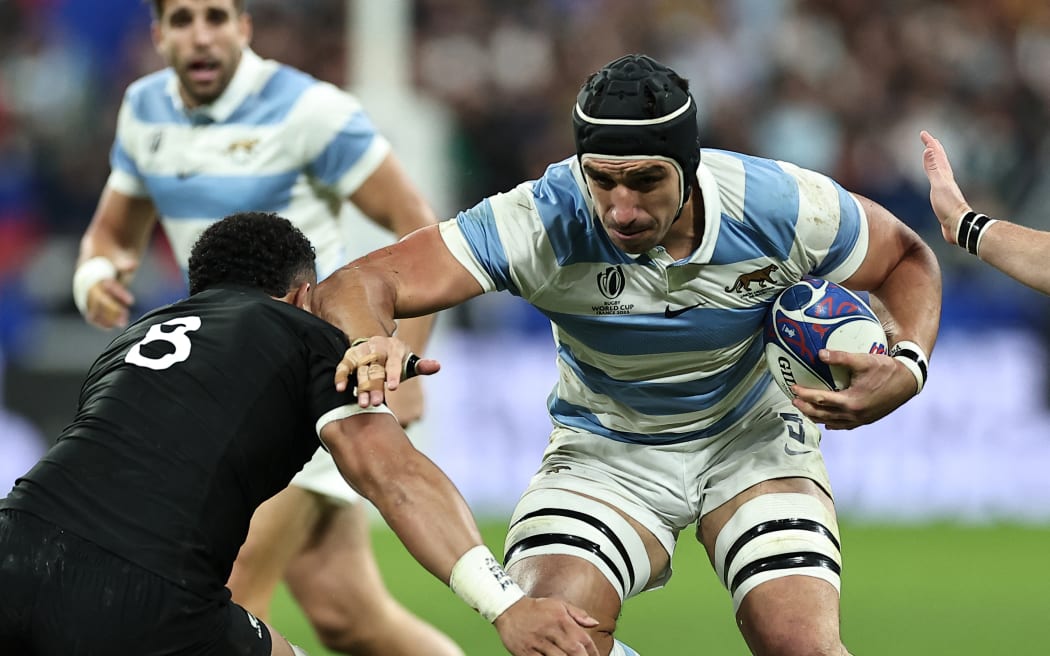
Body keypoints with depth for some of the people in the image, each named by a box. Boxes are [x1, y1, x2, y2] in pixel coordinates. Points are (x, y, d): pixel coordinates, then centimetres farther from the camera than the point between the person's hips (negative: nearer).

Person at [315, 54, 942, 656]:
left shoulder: (780, 206, -25)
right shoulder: (543, 222, -29)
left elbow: (909, 259, -4)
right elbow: (357, 286, -33)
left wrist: (907, 368, -24)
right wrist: (367, 343, -57)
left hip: (751, 438, 1)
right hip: (606, 448, 0)